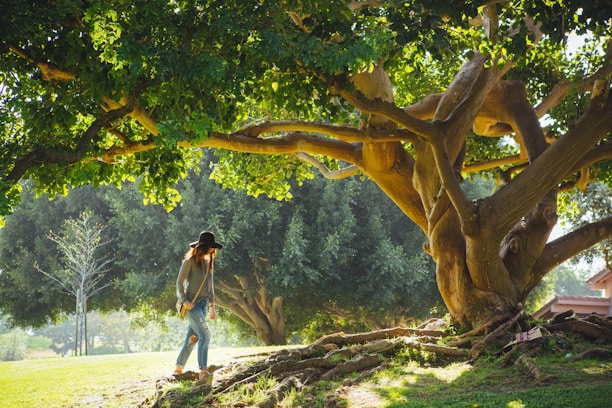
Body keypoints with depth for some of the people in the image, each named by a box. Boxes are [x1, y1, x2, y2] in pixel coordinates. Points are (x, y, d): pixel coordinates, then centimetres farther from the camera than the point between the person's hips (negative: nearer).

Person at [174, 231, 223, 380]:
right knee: (204, 335, -15)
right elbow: (179, 282, -8)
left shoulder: (208, 262, 13)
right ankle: (203, 370, -15)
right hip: (192, 304, -7)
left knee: (192, 337, 9)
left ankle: (179, 368, 18)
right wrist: (184, 301, -18)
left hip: (203, 303, 7)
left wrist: (212, 305, 15)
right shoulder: (190, 261, -9)